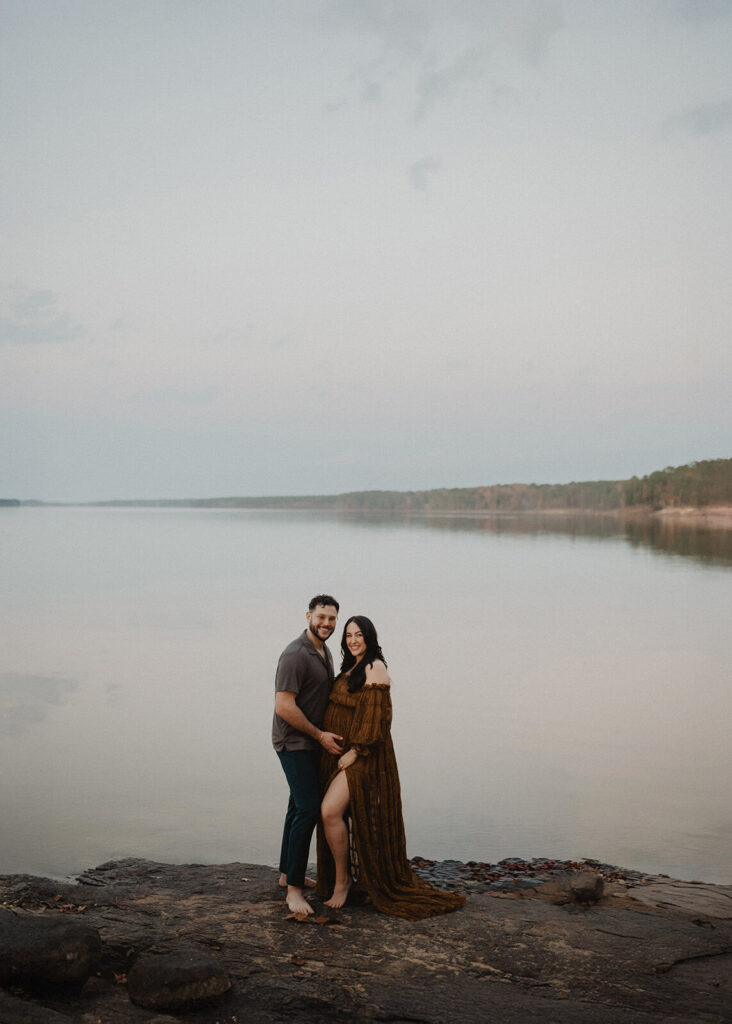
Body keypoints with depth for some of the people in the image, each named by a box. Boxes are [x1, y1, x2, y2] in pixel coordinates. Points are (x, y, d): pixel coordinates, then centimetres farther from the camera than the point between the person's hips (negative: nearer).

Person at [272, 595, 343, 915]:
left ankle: (288, 873, 30)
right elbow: (284, 706, -24)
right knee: (309, 808, -15)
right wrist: (321, 735, -17)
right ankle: (293, 889, -9)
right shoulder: (295, 655, -20)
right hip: (293, 742, -10)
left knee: (300, 805, 17)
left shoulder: (325, 652, 10)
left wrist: (326, 734, 13)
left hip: (312, 742, 10)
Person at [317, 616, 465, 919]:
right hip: (338, 754, 9)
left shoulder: (374, 669, -11)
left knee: (331, 811, -20)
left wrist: (355, 751, -21)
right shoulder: (351, 669, 15)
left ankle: (342, 880, -4)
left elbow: (376, 716, -18)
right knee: (335, 814, 10)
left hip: (362, 756, -9)